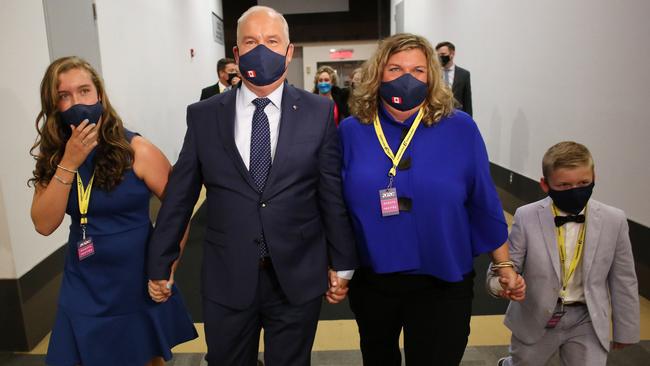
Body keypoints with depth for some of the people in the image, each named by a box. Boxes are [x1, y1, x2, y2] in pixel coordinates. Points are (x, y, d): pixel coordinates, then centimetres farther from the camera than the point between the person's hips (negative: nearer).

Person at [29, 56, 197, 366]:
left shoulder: (136, 151, -15)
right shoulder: (53, 156, -1)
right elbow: (44, 225, -10)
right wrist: (69, 163, -19)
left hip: (137, 283, -3)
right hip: (83, 287, 4)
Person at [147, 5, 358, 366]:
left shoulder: (318, 112, -3)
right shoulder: (203, 115, -1)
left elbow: (333, 192, -1)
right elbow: (179, 196, 2)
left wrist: (342, 265, 3)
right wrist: (160, 265, 7)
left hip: (298, 277, 0)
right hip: (226, 279, 1)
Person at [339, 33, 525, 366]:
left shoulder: (460, 129, -9)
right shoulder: (352, 131, -7)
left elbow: (484, 203, -2)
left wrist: (504, 266, 3)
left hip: (442, 283, -2)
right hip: (370, 280, 2)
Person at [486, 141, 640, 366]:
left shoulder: (614, 220, -11)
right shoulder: (527, 217, -18)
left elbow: (623, 281, -1)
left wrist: (625, 329, 8)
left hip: (587, 321, 1)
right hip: (536, 318, 0)